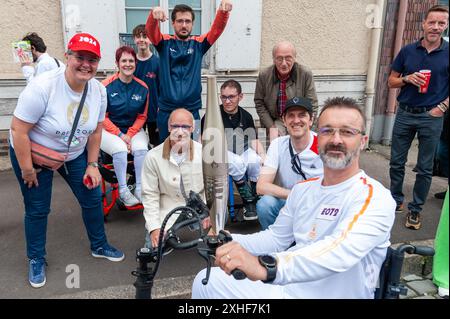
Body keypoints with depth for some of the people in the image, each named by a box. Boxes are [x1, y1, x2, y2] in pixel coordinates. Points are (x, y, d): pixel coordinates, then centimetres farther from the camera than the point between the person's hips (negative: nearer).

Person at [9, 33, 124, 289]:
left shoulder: (99, 90, -13)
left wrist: (92, 165, -1)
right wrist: (27, 170, -19)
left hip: (75, 154, 5)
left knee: (93, 198, 6)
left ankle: (99, 246, 30)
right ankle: (36, 260, 30)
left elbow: (95, 131, -2)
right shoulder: (42, 87, -30)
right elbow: (18, 130, -25)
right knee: (37, 210, 6)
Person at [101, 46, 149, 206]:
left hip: (133, 129, 3)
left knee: (141, 149, -27)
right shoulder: (107, 86, -9)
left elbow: (142, 116, 4)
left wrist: (130, 134, -10)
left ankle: (140, 189, -14)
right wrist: (120, 135, -15)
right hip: (109, 130, -2)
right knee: (120, 149, -31)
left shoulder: (142, 87, 0)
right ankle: (123, 191, -17)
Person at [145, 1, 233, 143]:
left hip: (192, 110, 1)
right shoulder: (165, 42, 5)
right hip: (166, 110, 0)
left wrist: (223, 11, -27)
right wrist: (154, 15, -36)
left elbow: (217, 29, -6)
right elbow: (150, 30, -12)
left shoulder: (199, 44, 7)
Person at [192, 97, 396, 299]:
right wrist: (232, 242, -6)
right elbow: (276, 237, 12)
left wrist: (265, 266, -50)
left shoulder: (374, 198, -18)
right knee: (207, 281, 2)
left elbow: (340, 251, -35)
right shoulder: (302, 189, 5)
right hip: (287, 286, 6)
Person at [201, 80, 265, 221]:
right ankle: (248, 202, -20)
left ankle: (257, 201, -15)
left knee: (255, 162, -30)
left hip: (243, 152, 3)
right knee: (237, 163, -36)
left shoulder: (246, 116, 11)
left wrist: (263, 155, -6)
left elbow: (254, 141, 12)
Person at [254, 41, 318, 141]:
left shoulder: (306, 74, -10)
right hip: (276, 121, 1)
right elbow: (259, 103, 1)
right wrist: (271, 127, -7)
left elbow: (312, 106, -6)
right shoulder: (264, 75, -6)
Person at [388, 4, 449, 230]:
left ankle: (415, 209, 18)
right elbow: (392, 81, 8)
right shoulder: (408, 51, 3)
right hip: (404, 114, 2)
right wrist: (407, 79, -11)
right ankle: (396, 200, 27)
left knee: (425, 168, 5)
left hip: (431, 117, -2)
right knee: (396, 162, 9)